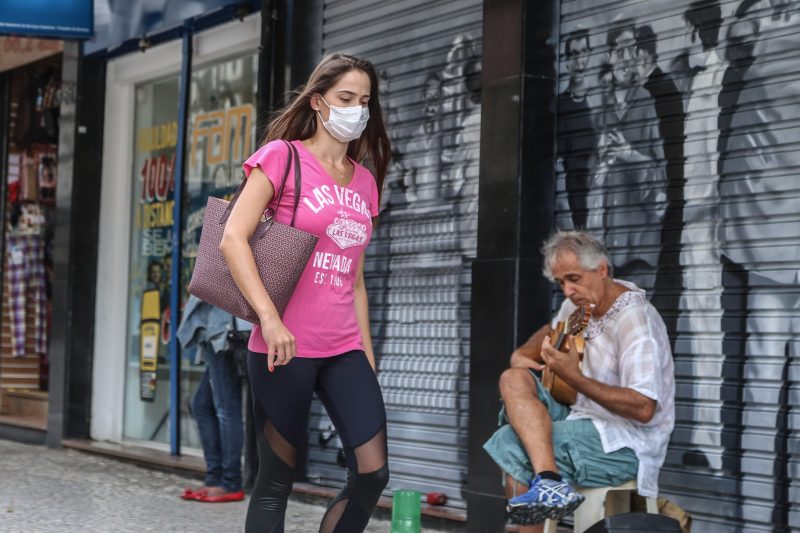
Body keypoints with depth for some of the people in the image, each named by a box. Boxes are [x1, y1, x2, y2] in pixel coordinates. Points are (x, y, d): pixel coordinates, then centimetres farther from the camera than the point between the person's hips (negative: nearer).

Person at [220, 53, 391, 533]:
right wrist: (269, 317, -22)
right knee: (278, 478, 1)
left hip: (344, 351, 6)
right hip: (286, 347, -5)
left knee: (373, 474, -3)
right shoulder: (283, 156, -2)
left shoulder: (364, 181, 15)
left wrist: (367, 353, 14)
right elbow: (233, 239, -11)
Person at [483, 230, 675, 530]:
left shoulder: (635, 320, -22)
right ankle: (549, 479, -26)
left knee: (511, 446, -24)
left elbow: (643, 409, -29)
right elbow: (552, 331, 30)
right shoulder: (582, 302, 5)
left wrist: (573, 378, -34)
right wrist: (522, 354, 6)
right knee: (514, 380, -9)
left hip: (624, 446, -10)